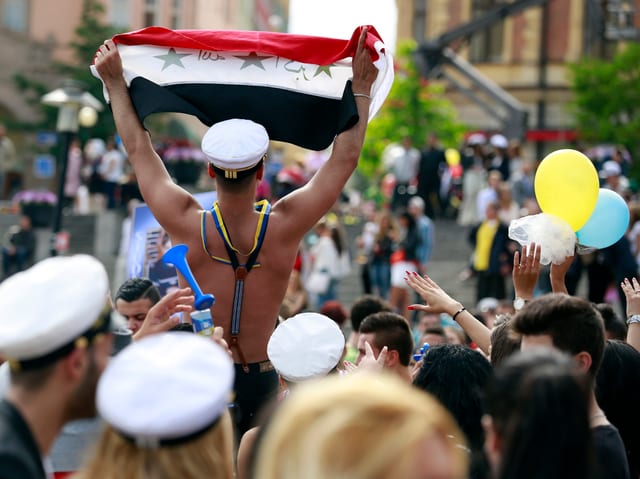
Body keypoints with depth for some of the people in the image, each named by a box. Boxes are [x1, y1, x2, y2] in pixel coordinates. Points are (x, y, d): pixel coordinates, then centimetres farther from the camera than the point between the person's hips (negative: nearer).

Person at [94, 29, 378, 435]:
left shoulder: (187, 225, -9)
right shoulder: (284, 226, -10)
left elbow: (139, 149, 5)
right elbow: (345, 158, 1)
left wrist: (115, 83, 15)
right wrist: (361, 87, 8)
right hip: (259, 382, 0)